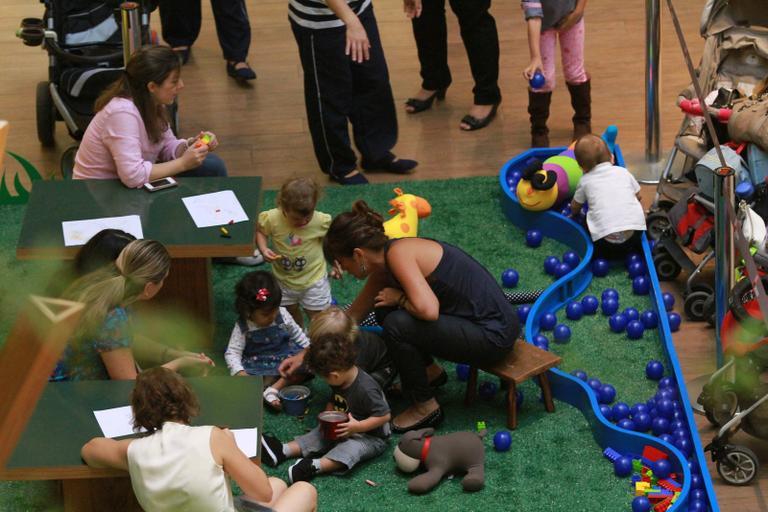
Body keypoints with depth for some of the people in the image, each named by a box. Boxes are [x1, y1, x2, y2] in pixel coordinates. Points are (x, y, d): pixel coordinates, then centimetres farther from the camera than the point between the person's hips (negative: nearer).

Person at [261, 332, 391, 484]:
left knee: (351, 446, -34)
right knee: (319, 434, -4)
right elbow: (333, 402, 16)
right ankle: (283, 450, -16)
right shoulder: (340, 382, -2)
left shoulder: (366, 389, -29)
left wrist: (358, 426, -31)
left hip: (370, 436, -9)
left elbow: (384, 415, -27)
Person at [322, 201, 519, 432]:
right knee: (386, 308, 11)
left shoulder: (398, 253, -20)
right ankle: (429, 371, 27)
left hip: (494, 334, -9)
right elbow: (352, 315, 19)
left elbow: (428, 309, -34)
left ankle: (426, 408, -4)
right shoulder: (383, 267, 7)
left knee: (397, 325, -21)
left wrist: (398, 298, -13)